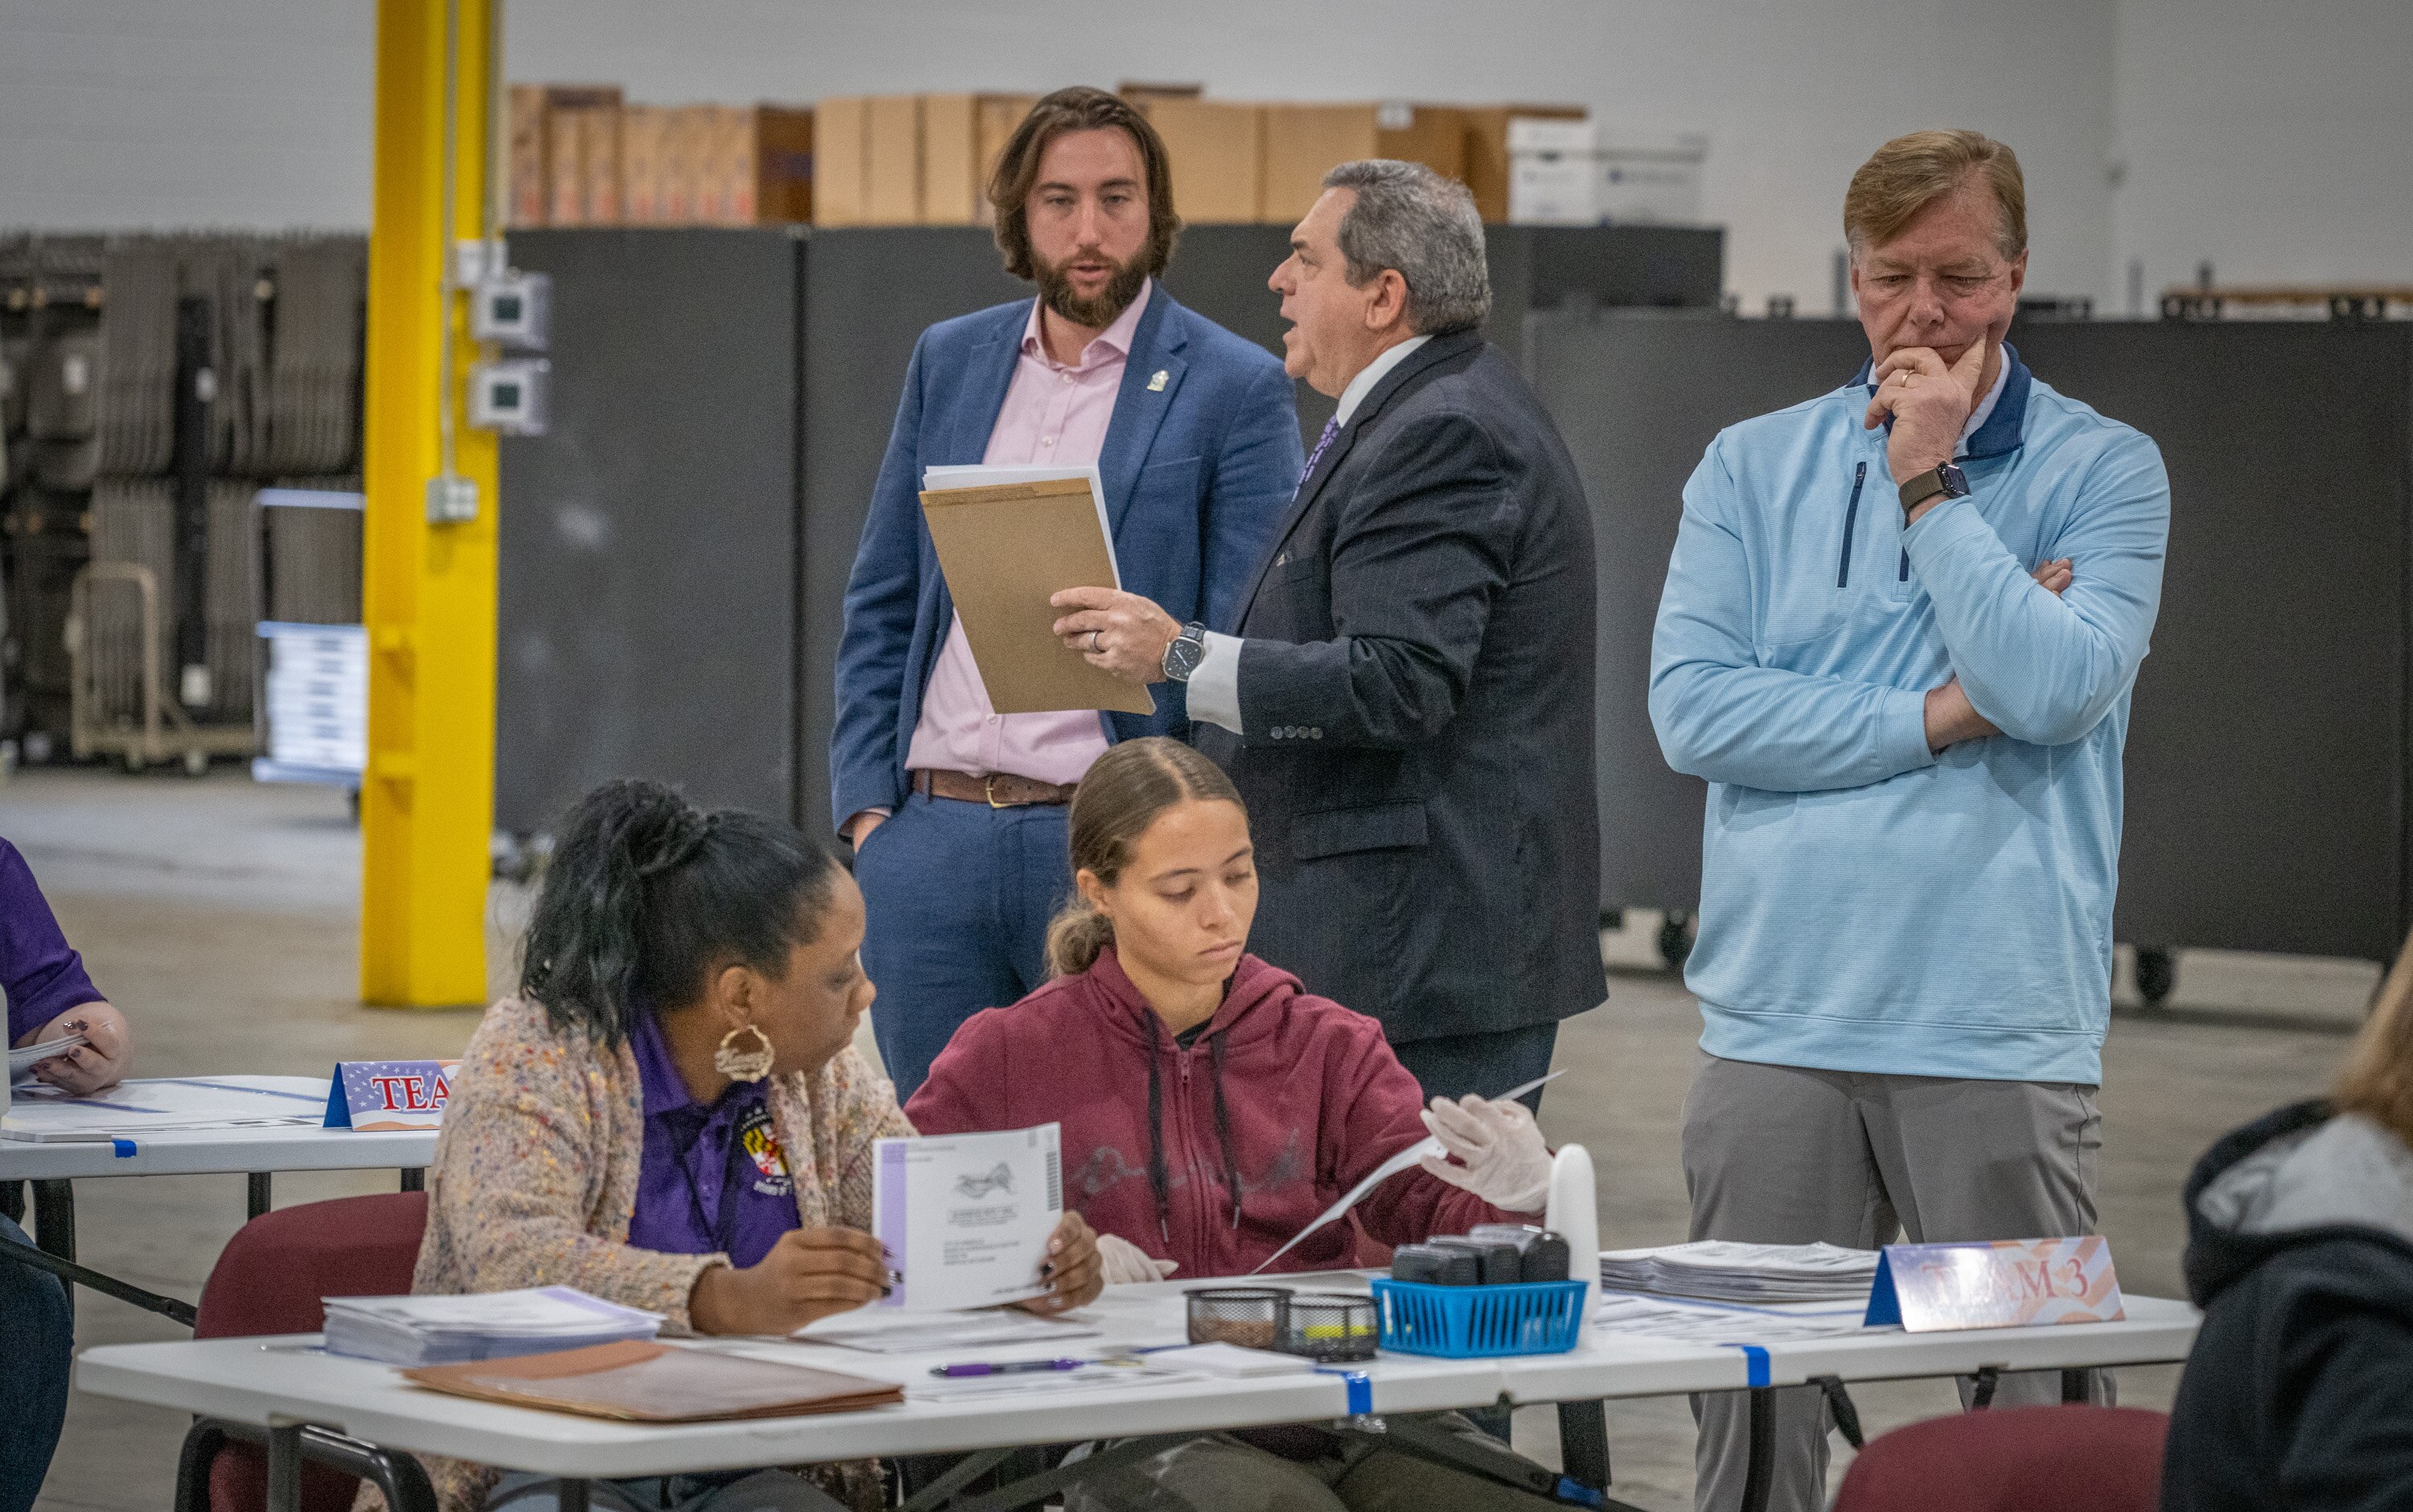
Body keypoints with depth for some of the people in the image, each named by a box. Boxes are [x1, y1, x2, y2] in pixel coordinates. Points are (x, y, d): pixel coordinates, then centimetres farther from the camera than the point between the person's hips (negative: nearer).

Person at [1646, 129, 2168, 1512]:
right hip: (1779, 1026, 2)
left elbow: (2056, 691, -13)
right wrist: (1940, 713, -7)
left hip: (1999, 1032, -2)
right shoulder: (1755, 467, 11)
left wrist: (1929, 481, -7)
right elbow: (1693, 708, -2)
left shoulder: (2103, 472, 4)